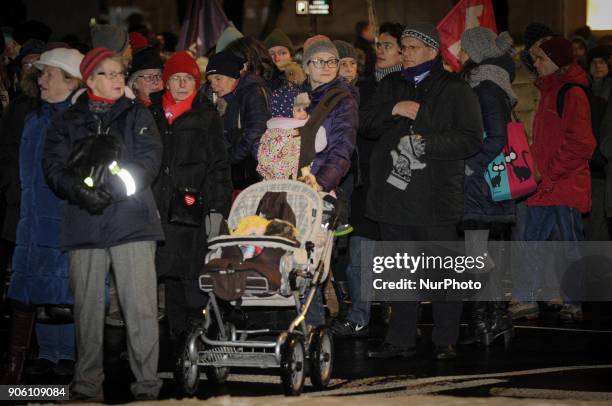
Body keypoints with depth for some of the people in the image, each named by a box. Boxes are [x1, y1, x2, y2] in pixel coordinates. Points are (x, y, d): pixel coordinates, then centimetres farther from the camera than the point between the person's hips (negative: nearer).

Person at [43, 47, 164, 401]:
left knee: (140, 308, -9)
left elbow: (148, 162, -2)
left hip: (131, 222, -2)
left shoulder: (138, 116, 12)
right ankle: (87, 385, 11)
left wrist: (110, 186, -16)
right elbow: (55, 168, 3)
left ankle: (147, 385, -6)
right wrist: (80, 190, -17)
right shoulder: (68, 122, 15)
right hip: (84, 225, 2)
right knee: (88, 308, 3)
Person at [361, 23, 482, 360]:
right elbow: (366, 123, 11)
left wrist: (426, 143, -17)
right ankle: (400, 339, 17)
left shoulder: (455, 89, -1)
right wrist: (393, 110, -7)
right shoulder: (391, 85, 17)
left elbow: (471, 139, -8)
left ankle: (445, 341, 8)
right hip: (394, 191, 5)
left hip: (436, 196, -5)